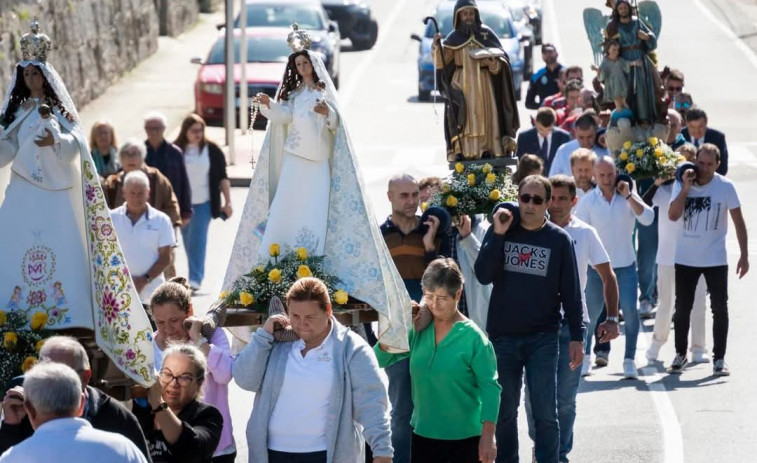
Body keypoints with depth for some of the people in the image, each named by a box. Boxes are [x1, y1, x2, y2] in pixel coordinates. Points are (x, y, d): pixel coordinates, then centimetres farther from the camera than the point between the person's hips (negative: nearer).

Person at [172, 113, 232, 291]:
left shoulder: (212, 150, -1)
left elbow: (222, 177, 3)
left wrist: (228, 202, -1)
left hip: (204, 203, -2)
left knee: (197, 240, -12)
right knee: (188, 241, 8)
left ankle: (196, 278, -14)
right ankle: (195, 275, 19)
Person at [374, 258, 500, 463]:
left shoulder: (472, 337, -12)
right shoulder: (418, 331, 2)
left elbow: (489, 387, -12)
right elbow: (379, 360, 4)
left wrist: (488, 437, -18)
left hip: (465, 438, -5)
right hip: (424, 434, 5)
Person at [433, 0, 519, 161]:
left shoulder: (486, 33, 5)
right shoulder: (454, 38, 6)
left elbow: (501, 55, 4)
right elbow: (442, 61, -2)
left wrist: (495, 63, -17)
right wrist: (437, 47, -20)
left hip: (483, 82, 1)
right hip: (462, 83, -1)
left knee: (485, 115, -4)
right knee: (461, 116, -12)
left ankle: (486, 149, -1)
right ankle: (461, 151, -16)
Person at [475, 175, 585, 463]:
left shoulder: (559, 239, -1)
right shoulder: (501, 231, 3)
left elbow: (570, 292, 2)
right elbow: (483, 276, -8)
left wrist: (576, 337, -1)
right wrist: (498, 234, -15)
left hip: (543, 339, -2)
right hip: (502, 336, 2)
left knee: (545, 414, -5)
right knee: (504, 412, 9)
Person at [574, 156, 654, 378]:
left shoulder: (629, 197, 1)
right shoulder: (587, 201, -2)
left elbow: (647, 218, -13)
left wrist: (628, 196, -16)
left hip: (626, 266, 0)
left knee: (631, 311, -10)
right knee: (592, 313, 7)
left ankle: (629, 360, -1)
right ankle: (584, 355, 26)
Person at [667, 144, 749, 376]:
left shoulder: (725, 187, -8)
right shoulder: (682, 184, -4)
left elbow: (738, 221, -3)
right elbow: (673, 215, -14)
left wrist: (744, 255, -6)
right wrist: (686, 188, -20)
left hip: (715, 259, -1)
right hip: (685, 258, 2)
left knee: (720, 309, 0)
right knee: (682, 308, 10)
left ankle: (719, 359, 8)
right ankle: (680, 354, 24)